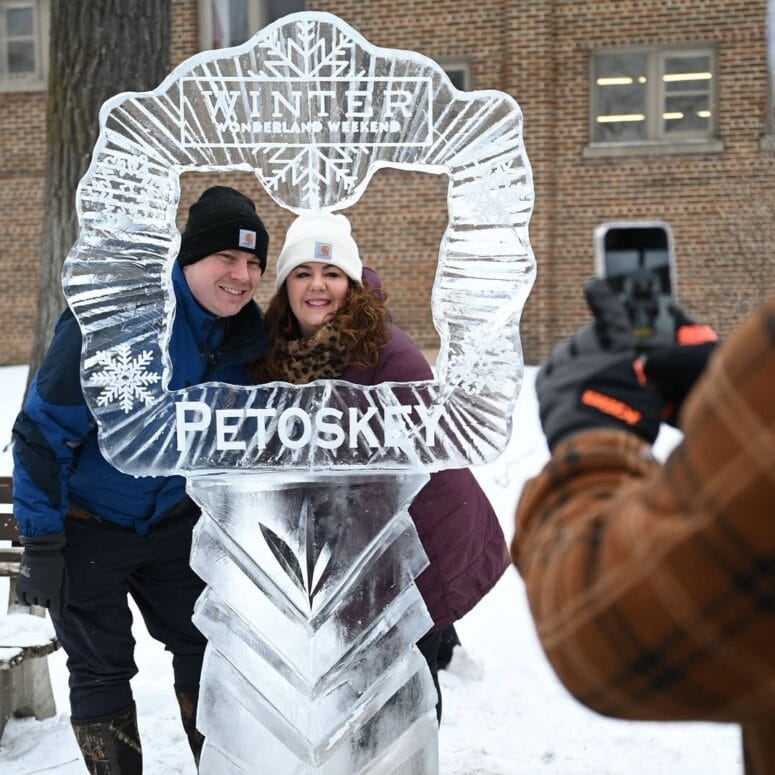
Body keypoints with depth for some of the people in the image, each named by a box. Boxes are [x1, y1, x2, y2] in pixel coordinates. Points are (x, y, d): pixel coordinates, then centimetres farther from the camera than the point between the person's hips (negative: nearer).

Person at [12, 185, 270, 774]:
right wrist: (40, 544, -24)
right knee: (102, 671, 3)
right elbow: (43, 431, -24)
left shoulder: (245, 334, -7)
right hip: (86, 525, -6)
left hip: (171, 520, 6)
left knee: (205, 649, 11)